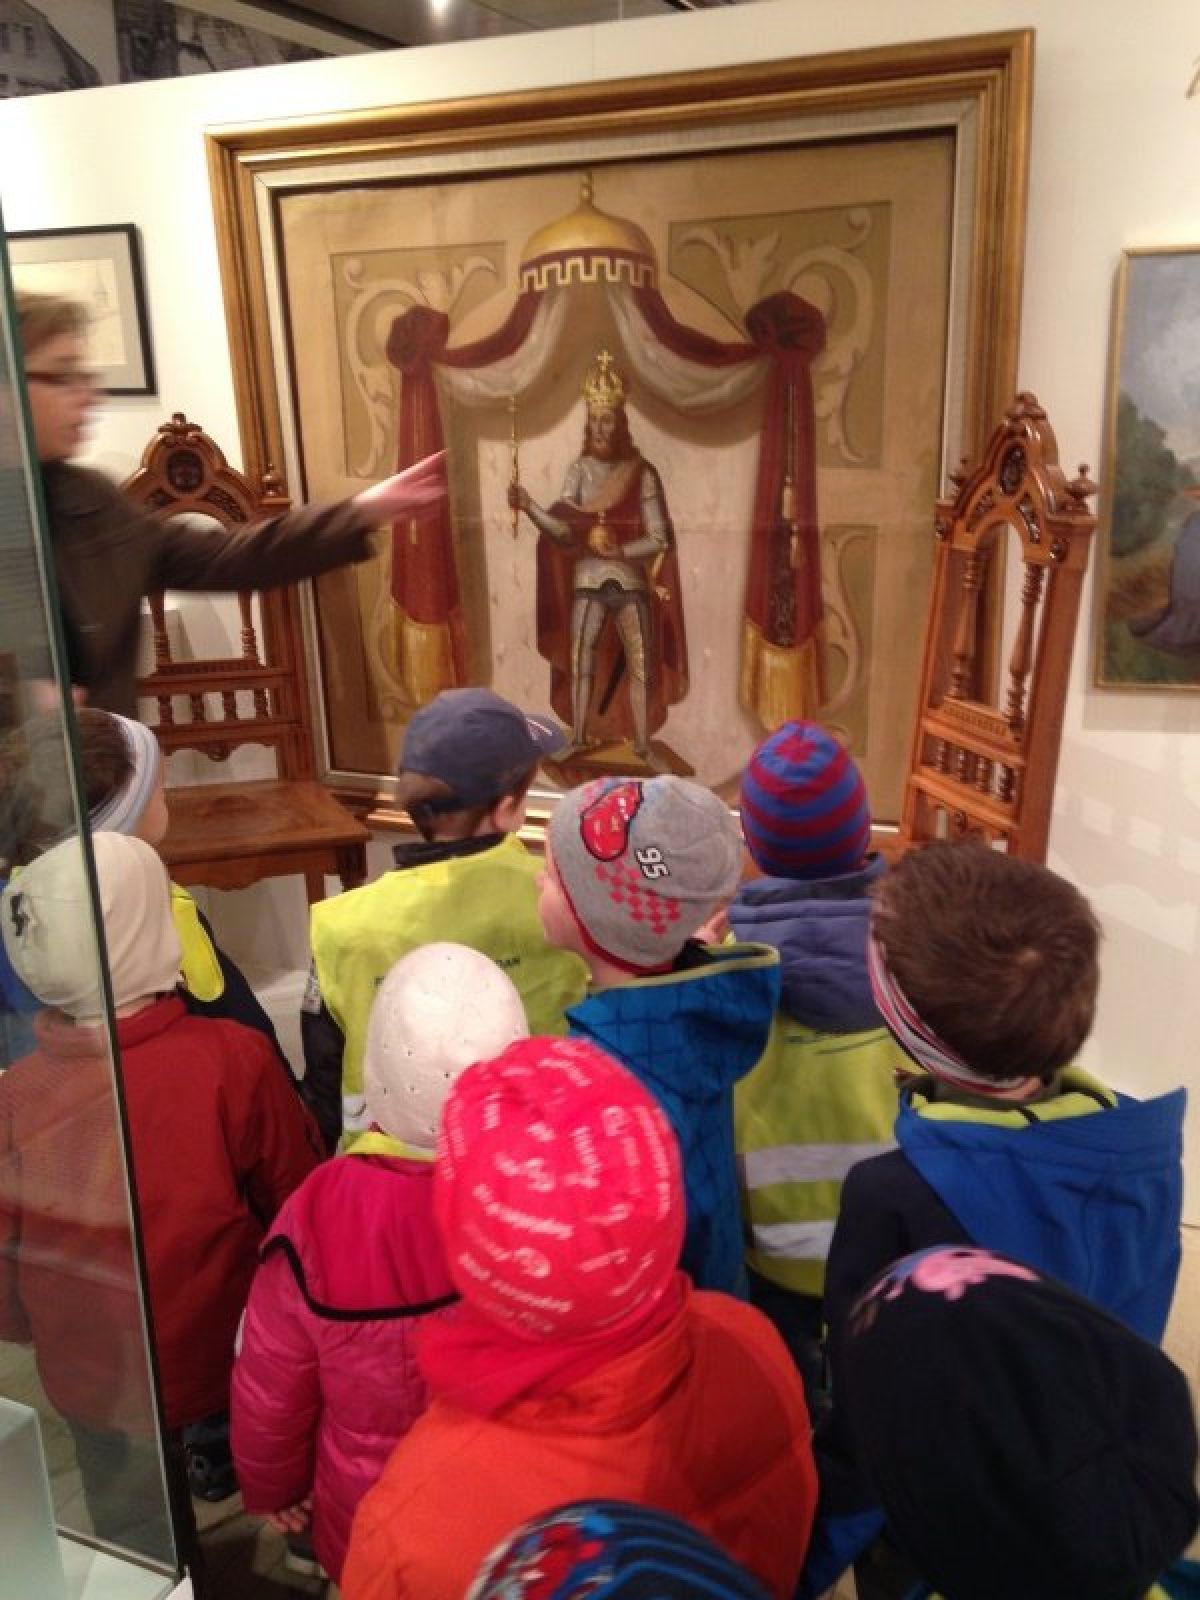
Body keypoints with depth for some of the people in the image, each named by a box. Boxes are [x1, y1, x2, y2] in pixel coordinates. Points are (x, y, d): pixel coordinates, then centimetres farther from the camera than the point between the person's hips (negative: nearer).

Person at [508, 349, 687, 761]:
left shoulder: (643, 474, -4)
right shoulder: (579, 470, 1)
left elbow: (660, 540, -7)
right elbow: (565, 532, -9)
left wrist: (618, 551, -21)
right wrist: (529, 507, -24)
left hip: (633, 585, -1)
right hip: (588, 584, 1)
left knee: (641, 668, 4)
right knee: (581, 666, 3)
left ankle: (643, 747, 14)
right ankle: (579, 742, 13)